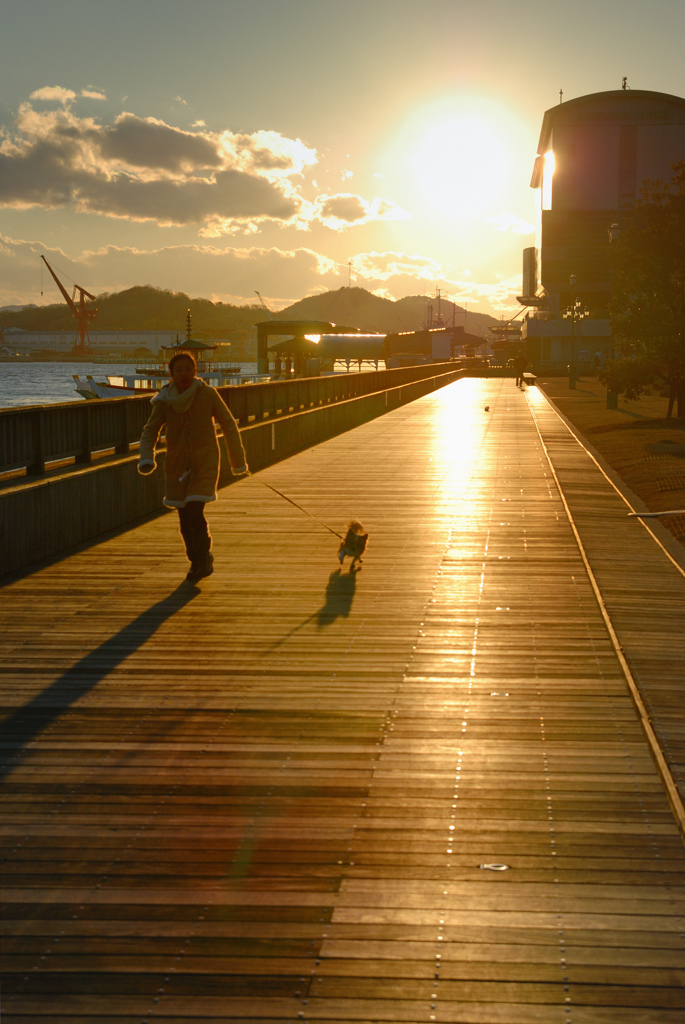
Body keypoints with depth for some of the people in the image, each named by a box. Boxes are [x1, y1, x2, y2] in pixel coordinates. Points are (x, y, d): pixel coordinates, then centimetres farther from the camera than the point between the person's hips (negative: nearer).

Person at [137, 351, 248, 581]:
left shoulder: (208, 395, -8)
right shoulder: (164, 401, -2)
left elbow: (229, 426, 1)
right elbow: (150, 431, -1)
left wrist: (238, 461, 5)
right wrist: (146, 458, -20)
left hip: (204, 463, -3)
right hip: (177, 465, 3)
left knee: (195, 513, -17)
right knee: (185, 519, 8)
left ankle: (200, 561, 0)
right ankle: (202, 561, 28)